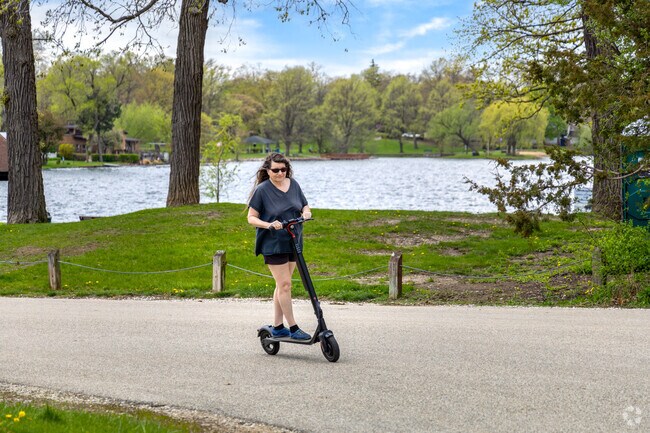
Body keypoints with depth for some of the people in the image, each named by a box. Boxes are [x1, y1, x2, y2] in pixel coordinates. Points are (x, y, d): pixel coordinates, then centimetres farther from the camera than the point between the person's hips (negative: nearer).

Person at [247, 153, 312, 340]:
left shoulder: (293, 184, 5)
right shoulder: (262, 190, -10)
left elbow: (304, 206, 15)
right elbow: (251, 218, -8)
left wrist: (306, 212, -9)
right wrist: (269, 225, -25)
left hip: (292, 242, 6)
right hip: (273, 244, -6)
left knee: (282, 284, 12)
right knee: (284, 284, -8)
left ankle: (277, 327, 21)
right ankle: (293, 328, -3)